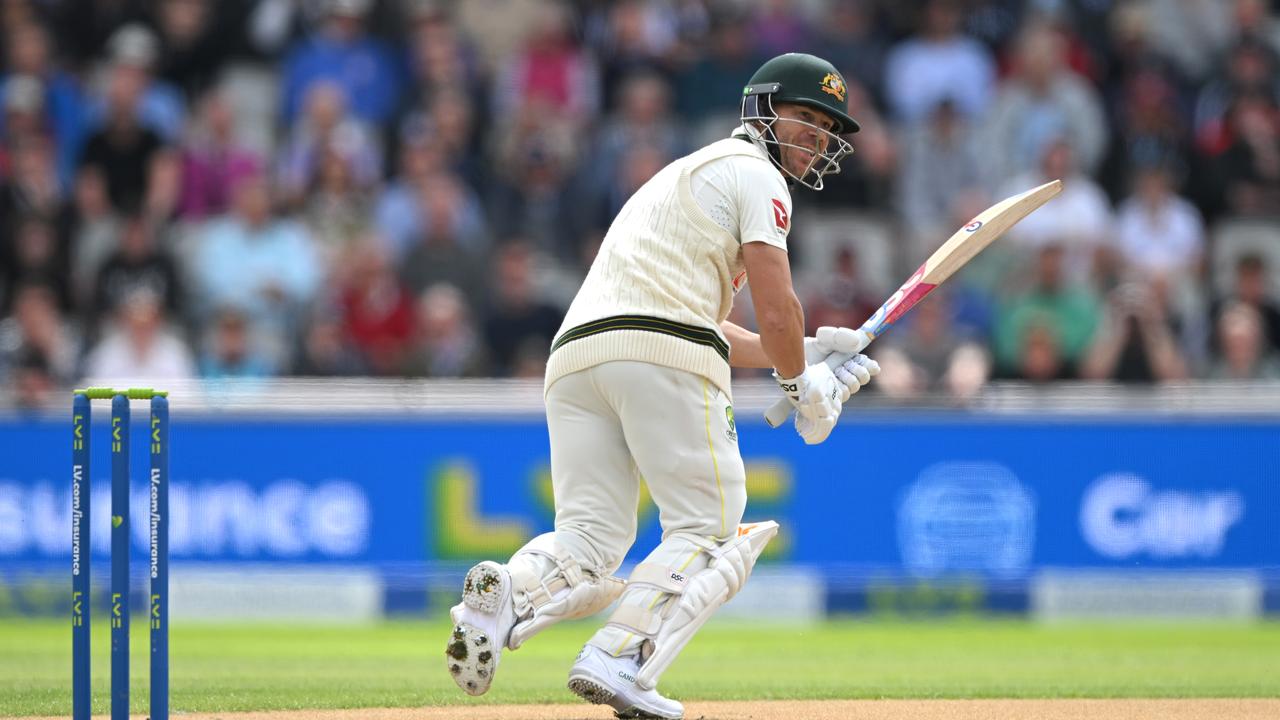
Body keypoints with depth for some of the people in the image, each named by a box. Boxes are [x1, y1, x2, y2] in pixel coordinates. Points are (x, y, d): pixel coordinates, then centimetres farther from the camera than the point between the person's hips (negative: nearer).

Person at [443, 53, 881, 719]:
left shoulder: (685, 174, 36)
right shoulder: (756, 174, 8)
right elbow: (776, 310, -2)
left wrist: (801, 355, 34)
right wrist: (802, 387, 14)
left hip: (574, 353, 7)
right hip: (662, 357, -7)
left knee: (589, 541, 4)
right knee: (708, 532, 0)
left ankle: (507, 592, -26)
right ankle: (616, 661, -18)